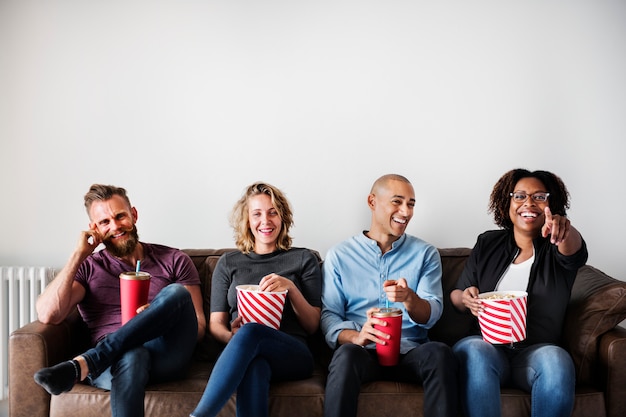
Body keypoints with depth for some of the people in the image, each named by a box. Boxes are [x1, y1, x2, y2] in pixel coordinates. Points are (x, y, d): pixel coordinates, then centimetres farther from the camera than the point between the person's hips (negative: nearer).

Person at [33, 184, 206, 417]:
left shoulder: (174, 261, 15)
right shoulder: (88, 268, 16)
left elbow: (199, 327, 10)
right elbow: (48, 315, -2)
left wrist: (158, 320, -12)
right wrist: (78, 255, 1)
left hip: (165, 356, 2)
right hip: (112, 362, -1)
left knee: (176, 293, -29)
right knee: (132, 356, -40)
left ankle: (81, 365, -31)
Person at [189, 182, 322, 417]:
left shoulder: (303, 259, 18)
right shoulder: (228, 263, 21)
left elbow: (312, 326, 13)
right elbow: (215, 323, 14)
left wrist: (291, 288, -6)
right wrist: (231, 337, -11)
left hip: (292, 354, 0)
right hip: (240, 355, 1)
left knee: (251, 332, -37)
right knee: (255, 366, -41)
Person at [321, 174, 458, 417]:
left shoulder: (425, 253, 13)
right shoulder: (339, 256, 10)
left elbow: (432, 314, 1)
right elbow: (328, 315, 3)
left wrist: (409, 298, -22)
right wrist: (355, 337, -19)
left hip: (411, 352, 2)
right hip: (364, 351, -1)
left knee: (440, 353, -31)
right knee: (347, 354, -35)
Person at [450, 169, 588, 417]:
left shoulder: (556, 248, 7)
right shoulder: (488, 244, 12)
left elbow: (574, 251, -20)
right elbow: (456, 296, 15)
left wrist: (565, 231, -45)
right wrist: (465, 298, -11)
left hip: (537, 350, 0)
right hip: (487, 344, 1)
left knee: (556, 360, -33)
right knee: (473, 351, -33)